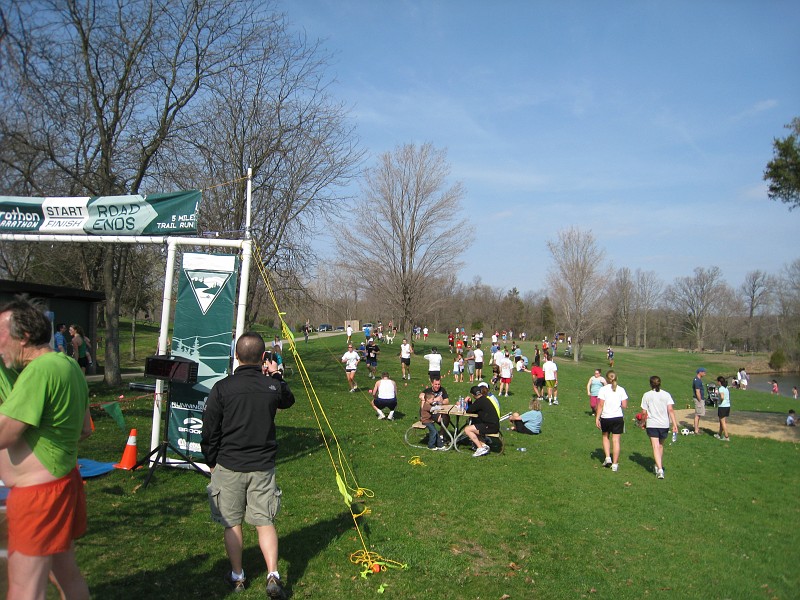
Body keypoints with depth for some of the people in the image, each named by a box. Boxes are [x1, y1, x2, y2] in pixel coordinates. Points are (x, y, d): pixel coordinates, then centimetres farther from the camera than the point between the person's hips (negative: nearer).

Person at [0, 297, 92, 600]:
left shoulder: (39, 370, -22)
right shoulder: (69, 365, 8)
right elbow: (85, 429, 17)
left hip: (38, 494, -9)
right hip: (65, 482, 10)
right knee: (66, 574, 22)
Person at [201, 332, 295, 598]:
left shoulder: (222, 388, -12)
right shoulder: (274, 386, -7)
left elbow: (209, 430, -5)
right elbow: (289, 400, 19)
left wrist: (211, 462, 9)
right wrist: (276, 375, 26)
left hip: (228, 466, -1)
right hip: (262, 466, 1)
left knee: (232, 523, 13)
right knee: (265, 522, 10)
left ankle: (237, 576, 27)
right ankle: (273, 576, 2)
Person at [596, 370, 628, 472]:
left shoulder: (603, 389, -7)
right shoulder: (621, 389, 0)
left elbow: (600, 405, -10)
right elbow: (624, 406, -2)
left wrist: (597, 418, -5)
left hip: (605, 418, -1)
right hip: (618, 418, 1)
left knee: (605, 437, 22)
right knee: (616, 440, 5)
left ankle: (608, 457, 12)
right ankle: (615, 464, 7)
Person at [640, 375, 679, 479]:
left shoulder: (646, 395, -1)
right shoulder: (666, 394, 2)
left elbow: (644, 412, -2)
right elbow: (670, 410, -8)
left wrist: (644, 422, 14)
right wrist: (675, 424, -8)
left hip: (651, 425, -2)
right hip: (664, 424, 3)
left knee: (655, 447, -5)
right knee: (661, 445, 22)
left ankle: (659, 469, -18)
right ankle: (660, 466, 34)